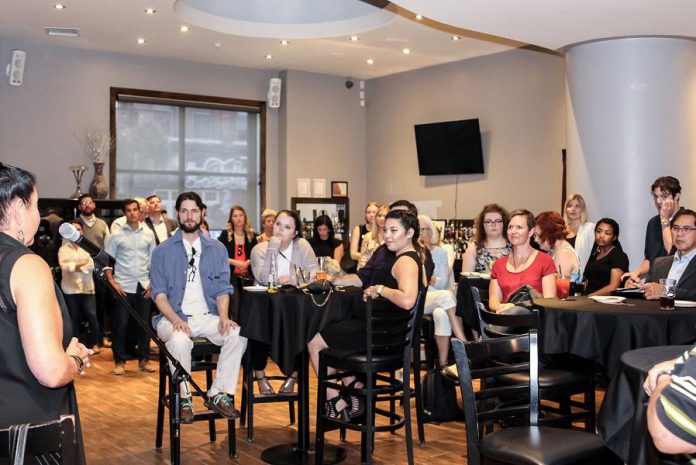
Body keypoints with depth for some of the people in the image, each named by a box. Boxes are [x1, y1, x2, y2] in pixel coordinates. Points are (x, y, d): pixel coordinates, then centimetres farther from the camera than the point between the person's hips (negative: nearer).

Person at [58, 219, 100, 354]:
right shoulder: (64, 249, 4)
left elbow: (91, 265, -4)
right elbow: (63, 266, -12)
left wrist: (74, 266, -13)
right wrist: (81, 263, -11)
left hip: (87, 287, 1)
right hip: (70, 289, -1)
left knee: (92, 316, -6)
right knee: (74, 319, 5)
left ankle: (94, 344, 10)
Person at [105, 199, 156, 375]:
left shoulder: (148, 234, 7)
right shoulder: (116, 235, 1)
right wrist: (112, 282, -7)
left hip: (143, 286, 2)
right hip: (123, 287, -2)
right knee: (121, 325, -1)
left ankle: (144, 360, 15)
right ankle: (119, 361, 9)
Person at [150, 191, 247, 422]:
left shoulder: (217, 249, 12)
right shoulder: (163, 251, 5)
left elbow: (222, 289, 8)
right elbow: (159, 293, -2)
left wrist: (223, 318, -12)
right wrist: (176, 319, -20)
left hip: (206, 316, 3)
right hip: (173, 317, -2)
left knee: (238, 334, -27)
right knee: (180, 340, -37)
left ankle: (218, 394, -13)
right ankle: (184, 398, -15)